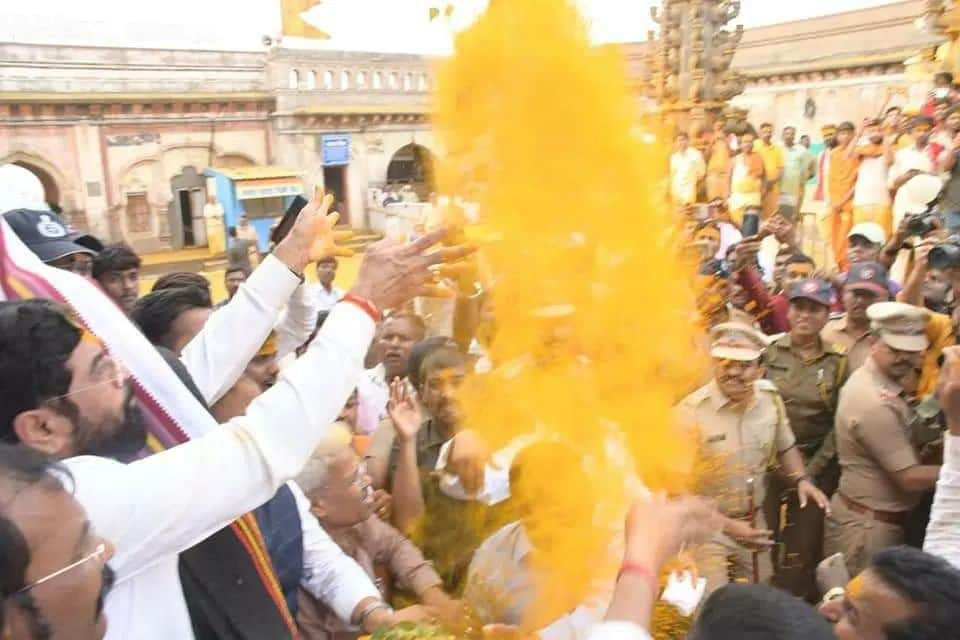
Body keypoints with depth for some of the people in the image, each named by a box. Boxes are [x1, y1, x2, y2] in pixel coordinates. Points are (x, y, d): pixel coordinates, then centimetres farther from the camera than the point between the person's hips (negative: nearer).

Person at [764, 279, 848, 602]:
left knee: (806, 548, 6)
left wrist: (811, 470, -6)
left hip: (818, 467, 0)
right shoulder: (769, 352, 0)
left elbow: (839, 424, 0)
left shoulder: (838, 362, 2)